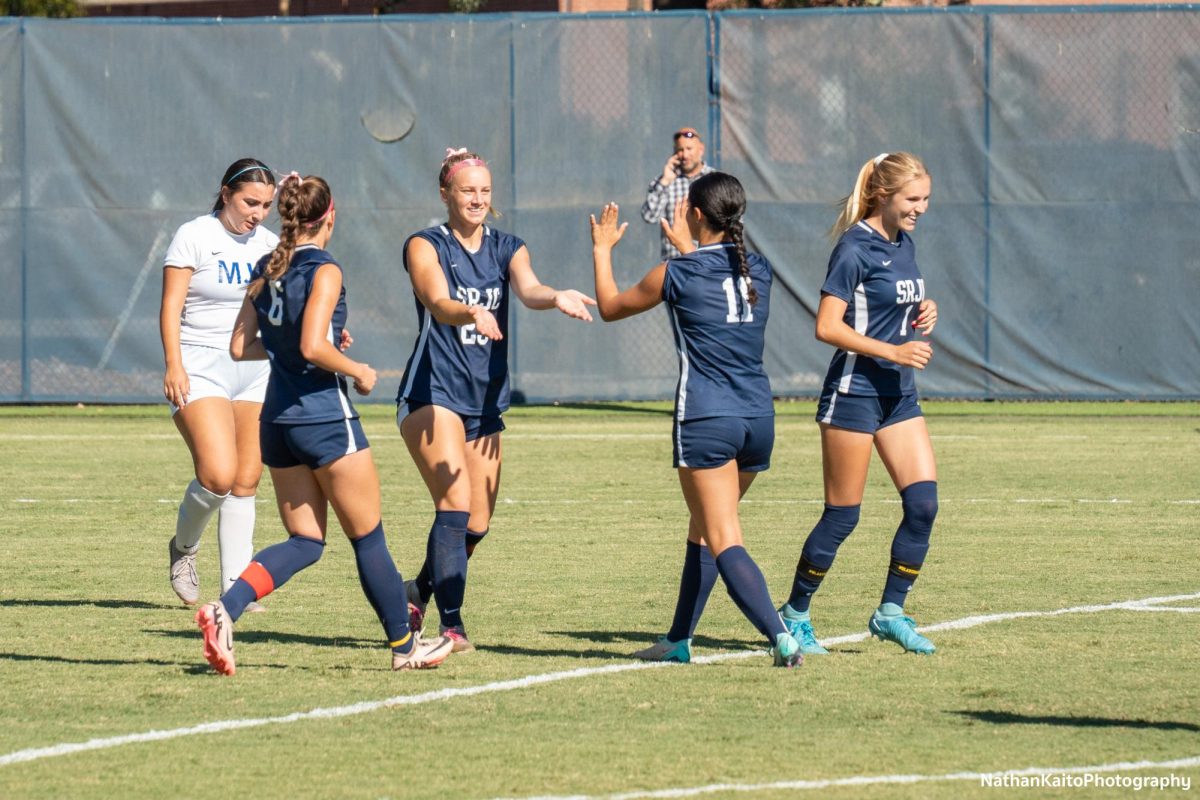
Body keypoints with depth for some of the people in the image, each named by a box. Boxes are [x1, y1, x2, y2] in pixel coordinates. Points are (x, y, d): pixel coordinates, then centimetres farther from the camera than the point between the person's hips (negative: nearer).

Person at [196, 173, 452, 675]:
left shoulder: (266, 270, 7)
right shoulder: (324, 271, -14)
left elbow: (240, 346, 9)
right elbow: (313, 348, -24)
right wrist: (358, 371, -8)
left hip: (278, 421, 7)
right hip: (324, 416, -7)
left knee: (304, 542, 10)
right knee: (368, 537, 7)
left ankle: (225, 608, -13)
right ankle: (403, 646, 18)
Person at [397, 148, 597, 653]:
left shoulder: (507, 248, 9)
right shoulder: (425, 247, -4)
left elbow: (528, 289, -12)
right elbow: (438, 302, -22)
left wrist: (555, 297, -35)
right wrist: (472, 314, -44)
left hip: (485, 402, 5)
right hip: (433, 393, -5)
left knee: (477, 525, 7)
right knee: (455, 504, -20)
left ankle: (419, 591, 32)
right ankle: (451, 625, -19)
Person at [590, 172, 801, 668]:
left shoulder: (677, 275, -7)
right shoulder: (758, 271, 7)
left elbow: (610, 307, 11)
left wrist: (602, 250, 25)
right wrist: (687, 247, 44)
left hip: (706, 421, -6)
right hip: (758, 418, 6)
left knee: (725, 543, -8)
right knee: (703, 531, 21)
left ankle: (781, 637, -26)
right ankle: (678, 641, 28)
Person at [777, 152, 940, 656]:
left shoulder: (903, 243, 11)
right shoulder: (855, 249, -14)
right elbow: (827, 327, -19)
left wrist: (922, 313, 4)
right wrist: (893, 351, -22)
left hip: (898, 394, 8)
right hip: (854, 392, -8)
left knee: (923, 502, -3)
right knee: (842, 515, -3)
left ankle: (891, 612, 7)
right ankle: (794, 615, 11)